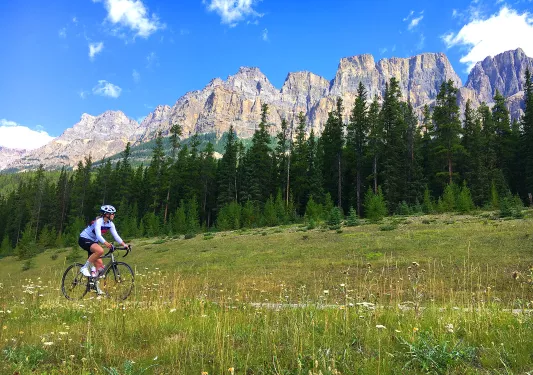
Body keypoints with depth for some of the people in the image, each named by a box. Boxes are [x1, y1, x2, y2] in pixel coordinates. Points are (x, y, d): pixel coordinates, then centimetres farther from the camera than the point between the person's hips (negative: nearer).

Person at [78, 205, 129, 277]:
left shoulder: (110, 224, -3)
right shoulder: (99, 221, -24)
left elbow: (116, 236, -7)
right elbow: (98, 235, -37)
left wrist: (124, 244, -21)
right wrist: (106, 243, -53)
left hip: (93, 241, 8)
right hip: (84, 239, -8)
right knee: (100, 251, -34)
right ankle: (85, 268, -19)